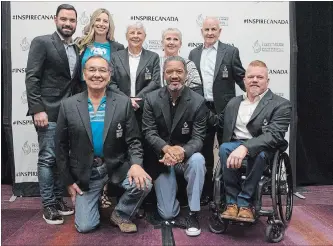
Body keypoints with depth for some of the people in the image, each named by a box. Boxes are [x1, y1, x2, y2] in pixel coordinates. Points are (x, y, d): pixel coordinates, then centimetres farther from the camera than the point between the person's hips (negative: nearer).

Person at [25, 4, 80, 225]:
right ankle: (48, 205, 10)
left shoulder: (77, 49, 13)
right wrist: (37, 109, -17)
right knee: (47, 158, -1)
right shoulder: (41, 42, -4)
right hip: (48, 112, -5)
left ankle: (59, 198, 24)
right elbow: (32, 78, -10)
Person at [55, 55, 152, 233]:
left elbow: (133, 140, -5)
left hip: (117, 166, 0)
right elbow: (61, 146, 0)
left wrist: (136, 164, -24)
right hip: (85, 172, 0)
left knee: (143, 184, -27)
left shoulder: (123, 103, -7)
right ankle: (93, 201, 34)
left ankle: (120, 215, 5)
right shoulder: (68, 105, -6)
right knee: (85, 226, -2)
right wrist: (68, 181, 1)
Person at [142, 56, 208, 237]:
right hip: (162, 157, 0)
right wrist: (167, 148, -30)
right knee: (167, 214, -4)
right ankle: (171, 187, 33)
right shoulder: (152, 99, -6)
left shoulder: (197, 101, -10)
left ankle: (193, 213, -18)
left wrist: (182, 151, -36)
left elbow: (198, 138, -14)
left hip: (186, 155, 0)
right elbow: (149, 132, -10)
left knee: (198, 160, -38)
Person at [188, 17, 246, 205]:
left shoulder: (231, 51, 0)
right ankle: (206, 191, 25)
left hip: (224, 110, -3)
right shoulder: (194, 54, 10)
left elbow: (241, 78, -2)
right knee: (204, 153, 12)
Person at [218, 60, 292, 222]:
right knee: (224, 148, -30)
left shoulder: (281, 105, -4)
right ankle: (232, 202, -20)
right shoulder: (233, 103, 13)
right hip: (234, 145, 4)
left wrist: (245, 147, -34)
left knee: (258, 153, -37)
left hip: (263, 150, -3)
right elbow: (220, 125, 18)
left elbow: (274, 135, -20)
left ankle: (244, 202, -21)